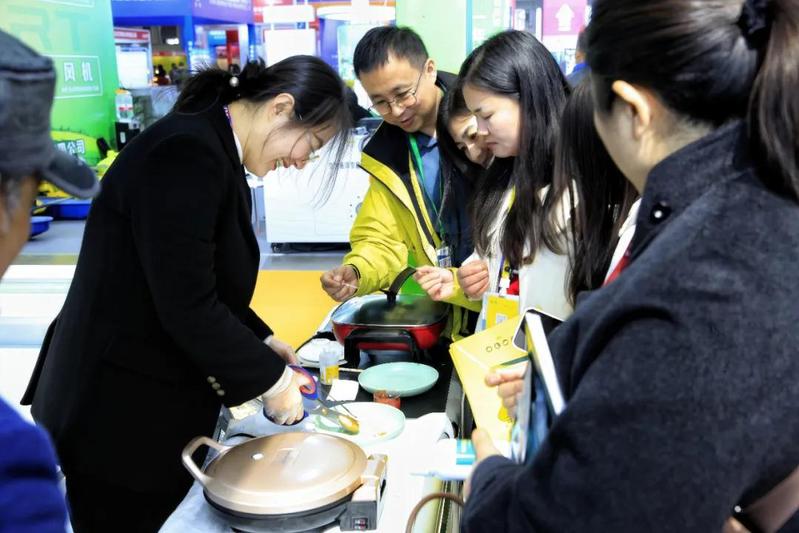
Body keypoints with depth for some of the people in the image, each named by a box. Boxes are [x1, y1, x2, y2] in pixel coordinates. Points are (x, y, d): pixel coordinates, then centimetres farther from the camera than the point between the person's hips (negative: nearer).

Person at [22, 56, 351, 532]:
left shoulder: (216, 153, 7)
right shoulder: (187, 154, -24)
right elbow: (187, 306, -26)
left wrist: (262, 342, 7)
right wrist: (270, 379, -16)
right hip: (119, 413, -9)